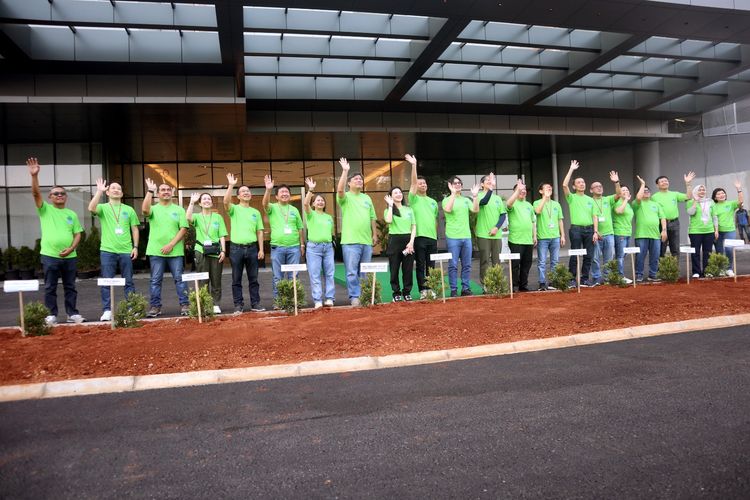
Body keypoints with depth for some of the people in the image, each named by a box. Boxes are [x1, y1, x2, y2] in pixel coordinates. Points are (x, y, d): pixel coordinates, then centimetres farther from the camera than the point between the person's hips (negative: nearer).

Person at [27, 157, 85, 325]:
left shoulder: (72, 214, 10)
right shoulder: (45, 209, 3)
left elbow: (77, 234, 8)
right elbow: (35, 193, -12)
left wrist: (71, 248, -9)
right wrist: (34, 175, -27)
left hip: (69, 256, 2)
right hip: (50, 256, -2)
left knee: (70, 287, 8)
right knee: (50, 287, 4)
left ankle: (72, 313, 16)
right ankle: (52, 315, 12)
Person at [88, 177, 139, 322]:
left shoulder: (129, 210, 11)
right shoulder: (103, 208, 5)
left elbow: (135, 229, 11)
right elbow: (91, 208, -19)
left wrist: (135, 247, 2)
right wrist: (99, 191, -17)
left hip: (126, 251, 1)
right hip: (107, 251, -1)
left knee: (128, 282, 7)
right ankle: (107, 311, 6)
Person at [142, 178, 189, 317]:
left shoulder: (179, 210, 8)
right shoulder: (153, 209, 8)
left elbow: (183, 229, 0)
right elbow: (144, 210, -17)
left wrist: (171, 244, -10)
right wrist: (150, 191, -18)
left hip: (175, 251, 0)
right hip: (156, 251, 1)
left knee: (179, 279, 2)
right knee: (155, 280, 4)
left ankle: (184, 305, 7)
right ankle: (155, 306, 12)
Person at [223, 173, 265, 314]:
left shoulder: (255, 212, 13)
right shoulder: (234, 209, 4)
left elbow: (260, 232, 11)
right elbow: (226, 202, -20)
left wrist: (261, 249, 4)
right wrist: (231, 185, -26)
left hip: (252, 248, 2)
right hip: (236, 248, -2)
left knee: (253, 278, 7)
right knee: (236, 279, 3)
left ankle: (255, 303, 15)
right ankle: (238, 305, 10)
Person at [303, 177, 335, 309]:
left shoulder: (329, 217, 18)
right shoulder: (311, 214, 4)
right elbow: (305, 204, -15)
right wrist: (310, 190, -24)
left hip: (328, 246, 4)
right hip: (314, 247, -4)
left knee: (329, 274, 2)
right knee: (315, 275, -4)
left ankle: (330, 299, 7)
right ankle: (317, 301, -2)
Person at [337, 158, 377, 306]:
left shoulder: (367, 198, 17)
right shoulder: (345, 197, 1)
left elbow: (372, 218, 18)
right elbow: (340, 189, -22)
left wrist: (374, 234, 12)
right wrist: (345, 171, -24)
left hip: (366, 241, 5)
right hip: (350, 241, -5)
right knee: (352, 272, -6)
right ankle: (354, 297, 0)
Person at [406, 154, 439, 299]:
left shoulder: (433, 202, 17)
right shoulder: (414, 199, 2)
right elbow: (413, 182, -12)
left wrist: (436, 235, 16)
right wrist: (414, 165, -21)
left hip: (432, 238, 5)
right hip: (419, 237, -5)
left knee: (431, 266, 7)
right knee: (420, 265, -1)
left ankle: (430, 289, 14)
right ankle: (422, 290, 4)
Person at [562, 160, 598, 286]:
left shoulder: (590, 200, 15)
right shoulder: (572, 198, 3)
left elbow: (594, 217, 12)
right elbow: (564, 185, -15)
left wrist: (595, 231, 2)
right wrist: (571, 169, -11)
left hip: (589, 229, 4)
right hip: (576, 229, -4)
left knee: (588, 256, 6)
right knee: (574, 256, -2)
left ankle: (585, 278, 16)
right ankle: (572, 279, 4)